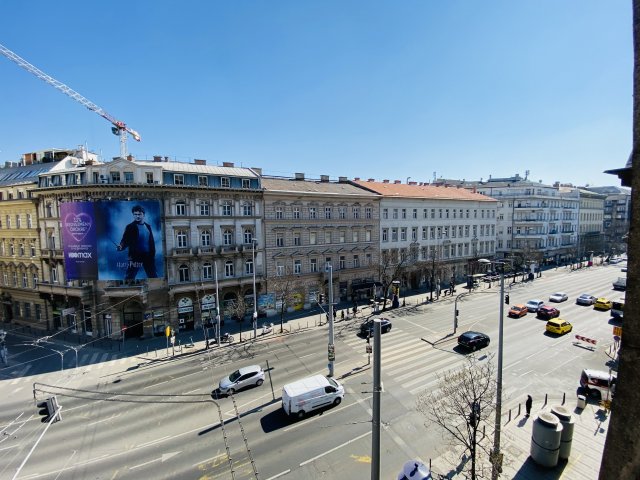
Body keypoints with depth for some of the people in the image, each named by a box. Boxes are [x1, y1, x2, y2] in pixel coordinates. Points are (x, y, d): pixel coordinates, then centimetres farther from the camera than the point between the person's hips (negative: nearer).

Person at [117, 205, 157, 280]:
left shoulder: (148, 226, 10)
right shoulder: (130, 227, -2)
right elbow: (125, 240, -8)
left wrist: (153, 255, 8)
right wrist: (121, 246, -30)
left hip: (148, 256, 4)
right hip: (135, 256, -4)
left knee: (153, 276, 11)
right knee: (129, 277, -5)